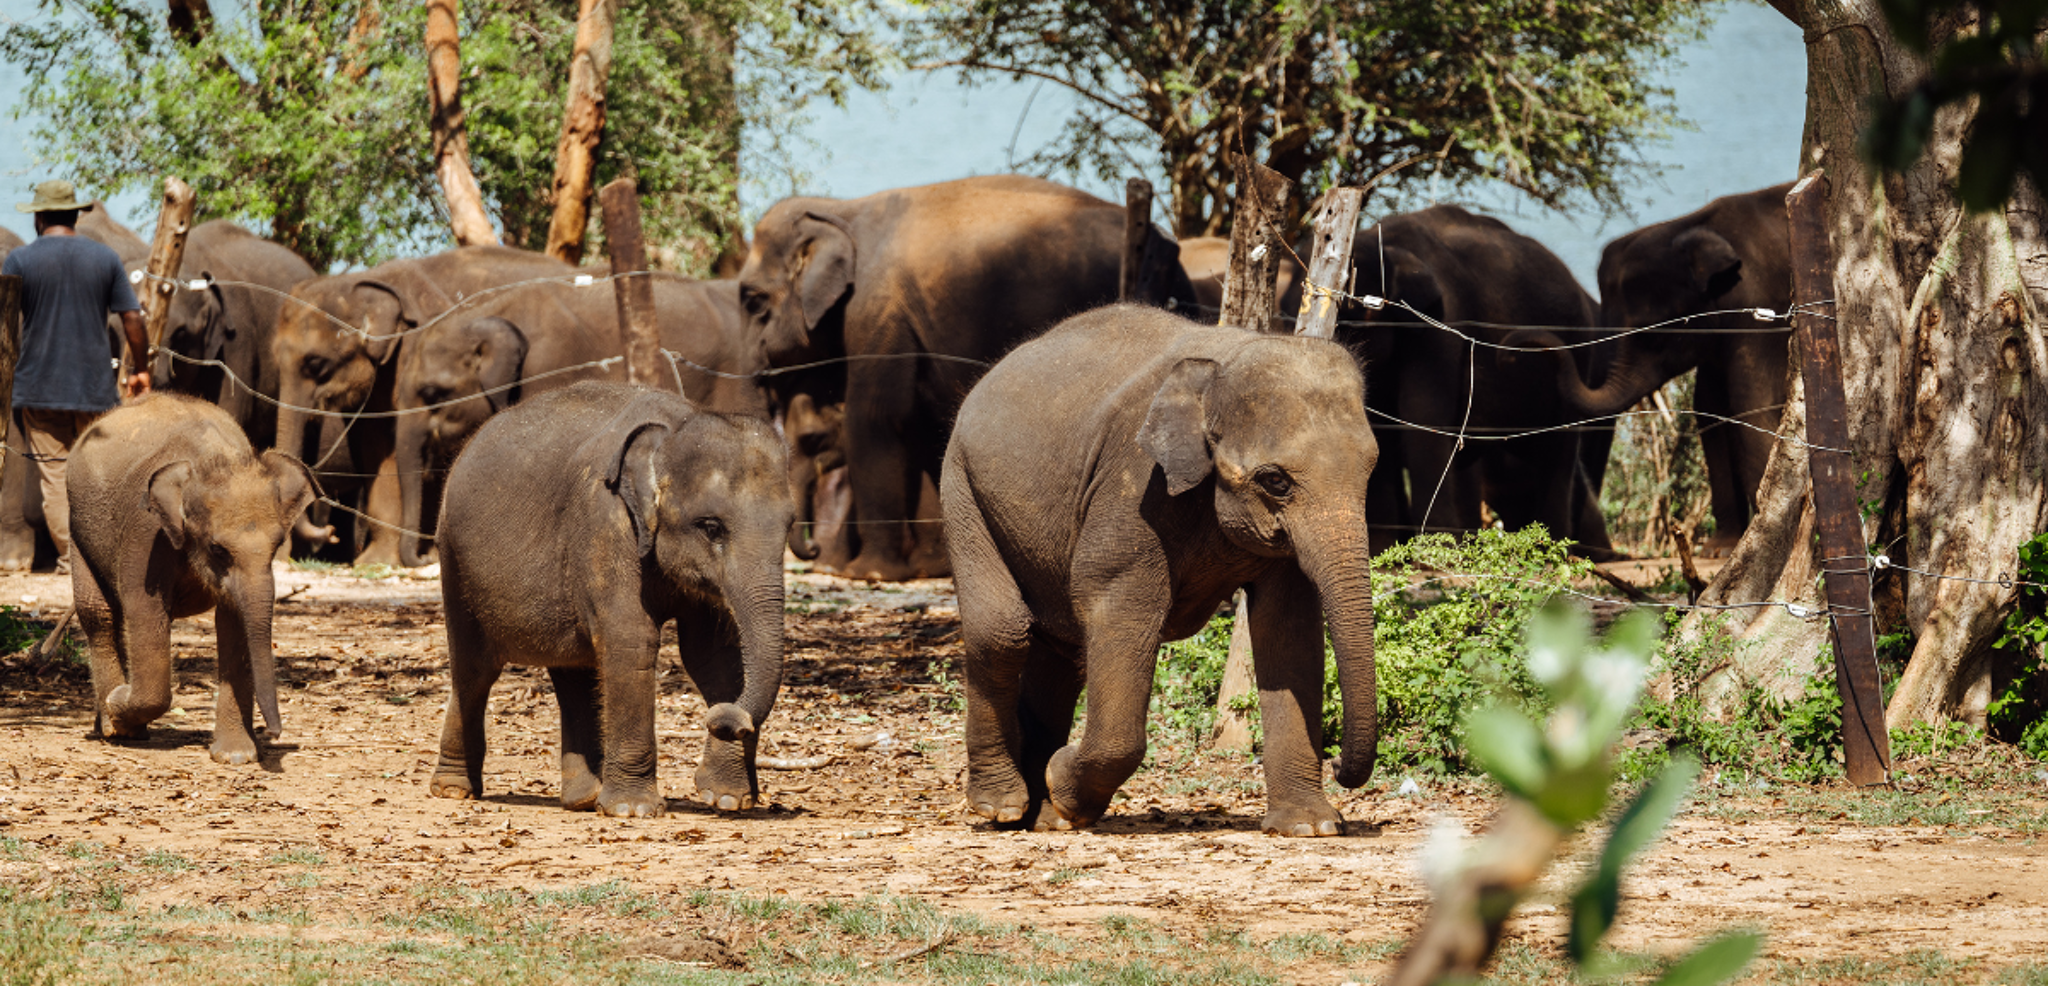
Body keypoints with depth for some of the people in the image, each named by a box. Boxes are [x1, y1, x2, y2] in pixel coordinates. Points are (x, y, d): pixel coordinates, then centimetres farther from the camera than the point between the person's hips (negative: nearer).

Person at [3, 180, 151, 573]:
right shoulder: (105, 257, 3)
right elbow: (132, 319, 3)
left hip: (39, 388, -2)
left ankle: (68, 559, 1)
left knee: (54, 475, 2)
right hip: (96, 386, 2)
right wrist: (141, 370, 14)